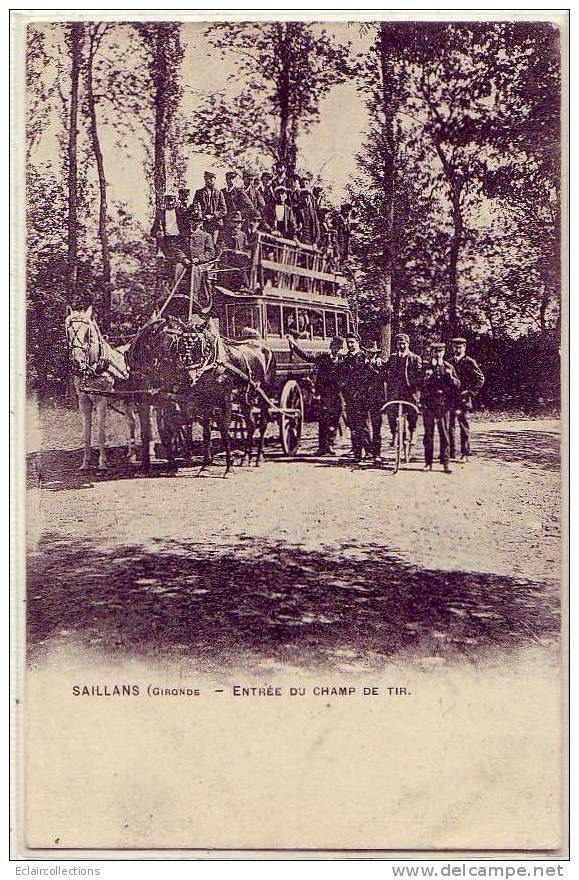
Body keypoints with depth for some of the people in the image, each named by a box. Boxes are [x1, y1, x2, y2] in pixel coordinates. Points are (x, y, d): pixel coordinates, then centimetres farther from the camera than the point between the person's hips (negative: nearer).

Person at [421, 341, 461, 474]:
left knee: (444, 434, -2)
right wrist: (426, 378, -18)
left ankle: (446, 463, 1)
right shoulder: (425, 367, 6)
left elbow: (458, 385, 4)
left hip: (444, 405, 0)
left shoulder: (449, 367, 8)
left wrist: (450, 377, -15)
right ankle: (428, 462, 9)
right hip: (428, 405, 0)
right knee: (428, 434, 3)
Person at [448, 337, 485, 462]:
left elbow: (480, 378, -6)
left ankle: (465, 454, 3)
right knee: (450, 426, 6)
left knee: (464, 426, -1)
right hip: (450, 399, 5)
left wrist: (471, 392, -10)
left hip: (463, 399, -5)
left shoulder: (469, 362, -3)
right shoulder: (449, 362, 14)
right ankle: (451, 452, 14)